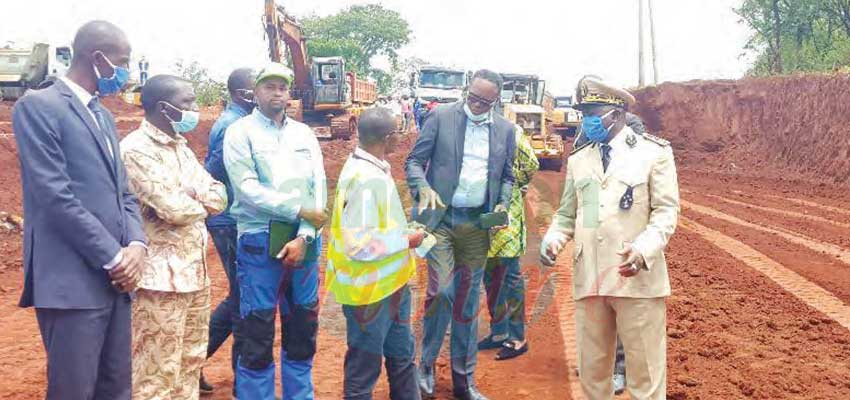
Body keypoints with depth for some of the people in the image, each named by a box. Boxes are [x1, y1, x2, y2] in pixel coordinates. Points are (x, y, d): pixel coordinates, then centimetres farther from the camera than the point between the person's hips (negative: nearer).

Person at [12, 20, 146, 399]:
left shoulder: (105, 116, 19)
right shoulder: (38, 106, -7)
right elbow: (55, 197, -15)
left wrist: (136, 244, -2)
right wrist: (114, 257, -13)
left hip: (114, 279, 8)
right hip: (72, 282, -8)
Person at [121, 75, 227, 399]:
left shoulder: (181, 146, 15)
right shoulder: (136, 148, -13)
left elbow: (219, 196, 9)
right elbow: (174, 209, -21)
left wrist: (191, 195, -10)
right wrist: (202, 203, -1)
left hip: (194, 271, 9)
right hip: (161, 276, -9)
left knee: (191, 362, 17)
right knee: (158, 373, -1)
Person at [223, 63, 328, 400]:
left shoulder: (304, 133, 12)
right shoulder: (240, 132, 0)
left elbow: (318, 186, 4)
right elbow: (248, 189, -12)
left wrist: (304, 236, -8)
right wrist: (299, 210, -12)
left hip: (304, 241, 4)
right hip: (260, 242, -4)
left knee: (303, 330, 11)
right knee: (258, 335, 0)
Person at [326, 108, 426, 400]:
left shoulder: (373, 168, 5)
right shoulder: (366, 179, -26)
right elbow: (359, 244, -30)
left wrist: (403, 233, 7)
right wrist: (406, 241, -19)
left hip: (389, 283, 10)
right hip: (370, 289, -10)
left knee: (401, 353, 22)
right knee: (365, 364, 9)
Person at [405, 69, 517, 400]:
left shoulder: (505, 129, 8)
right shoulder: (441, 117, -1)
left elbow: (506, 176, 16)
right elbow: (415, 160, -1)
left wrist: (503, 204, -2)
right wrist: (423, 187, -21)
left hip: (477, 222, 3)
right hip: (440, 217, -3)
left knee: (468, 299, 9)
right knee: (441, 290, -12)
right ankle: (426, 364, 10)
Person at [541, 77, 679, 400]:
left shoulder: (654, 152, 2)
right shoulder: (578, 159, 14)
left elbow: (666, 210, -4)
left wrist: (644, 249, -21)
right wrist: (553, 240, -4)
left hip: (637, 278, -4)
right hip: (589, 278, 4)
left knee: (644, 370, 4)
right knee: (591, 369, 13)